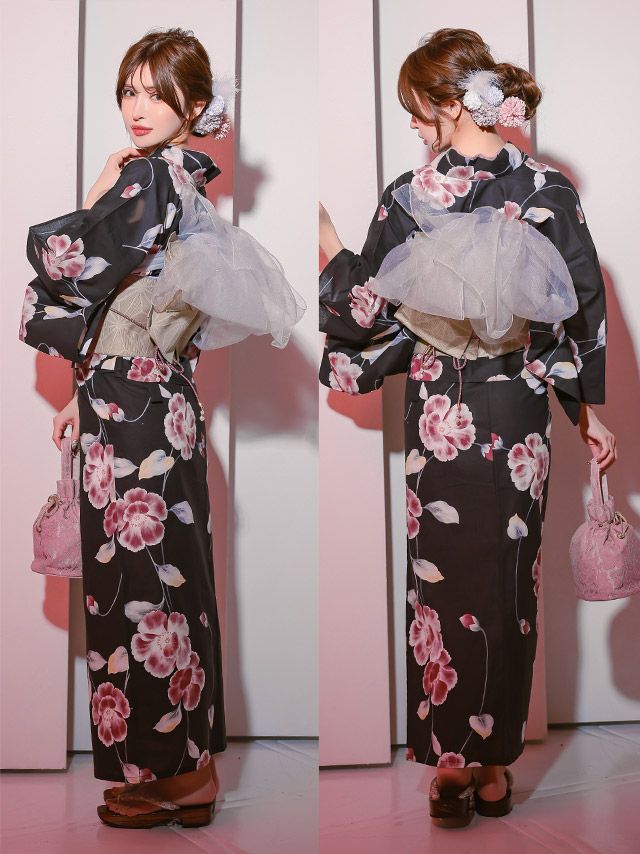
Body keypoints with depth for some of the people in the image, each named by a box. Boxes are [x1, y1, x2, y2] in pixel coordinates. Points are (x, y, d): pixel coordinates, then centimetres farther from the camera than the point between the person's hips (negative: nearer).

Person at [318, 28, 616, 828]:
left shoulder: (408, 198, -11)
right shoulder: (552, 192, -3)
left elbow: (372, 311, -6)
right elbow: (585, 310, 1)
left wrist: (328, 245, 12)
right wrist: (589, 409, 12)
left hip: (441, 423, -2)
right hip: (520, 421, 3)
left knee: (444, 583, 10)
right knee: (508, 582, 12)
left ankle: (450, 763, 20)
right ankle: (495, 765, 25)